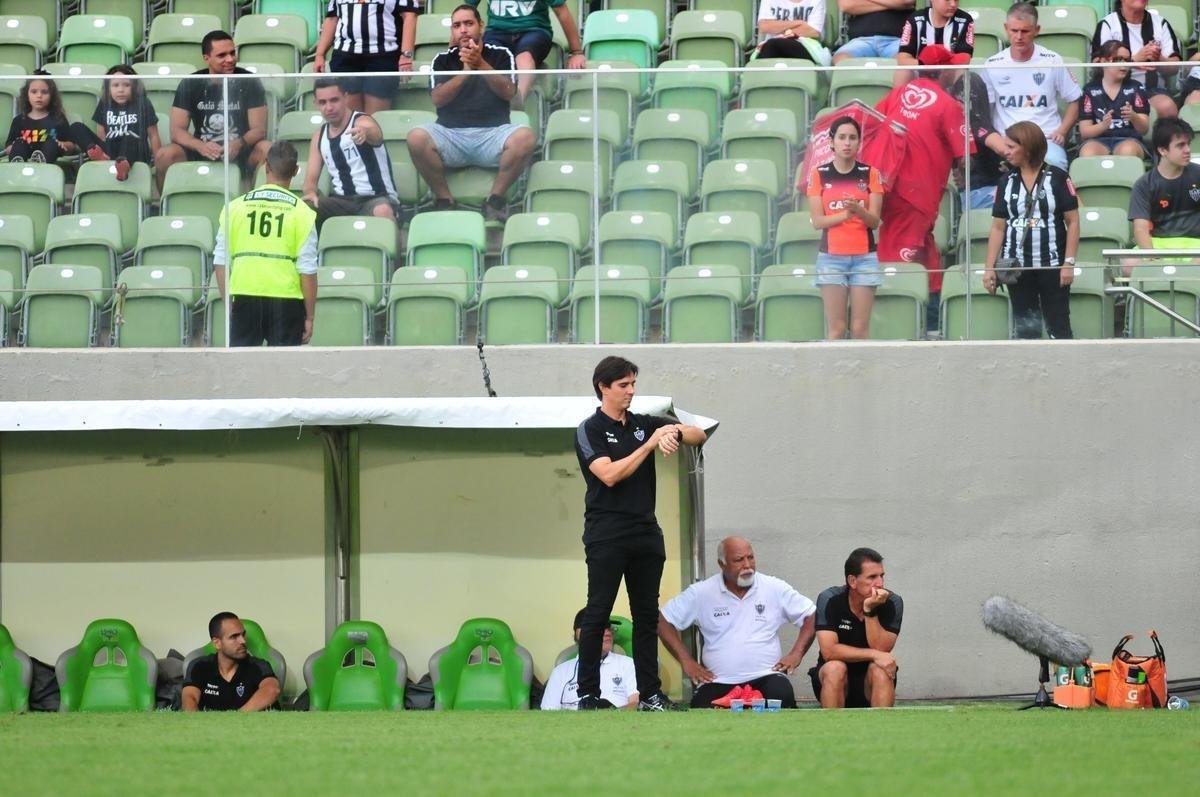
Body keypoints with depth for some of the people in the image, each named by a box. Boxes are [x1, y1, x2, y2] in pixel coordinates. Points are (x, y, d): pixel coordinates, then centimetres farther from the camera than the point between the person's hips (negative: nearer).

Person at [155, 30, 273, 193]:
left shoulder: (249, 82, -2)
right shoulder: (190, 84, 0)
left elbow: (259, 129, -6)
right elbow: (177, 131, -5)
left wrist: (239, 144, -29)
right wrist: (201, 147, -27)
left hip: (241, 152, -1)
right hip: (202, 151, 1)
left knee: (268, 150, -32)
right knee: (164, 156, -27)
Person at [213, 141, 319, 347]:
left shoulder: (236, 206, 4)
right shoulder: (301, 212, -3)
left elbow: (220, 262, 5)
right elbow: (307, 269, -5)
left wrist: (228, 303, 14)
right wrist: (309, 316, 2)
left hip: (244, 298, 2)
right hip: (285, 299, -2)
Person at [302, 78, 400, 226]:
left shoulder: (362, 122, -7)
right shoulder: (320, 135, 12)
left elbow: (376, 135, -33)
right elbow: (311, 178, 14)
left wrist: (365, 132, -59)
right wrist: (310, 193, -12)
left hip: (377, 198, -5)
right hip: (341, 201, 5)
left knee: (383, 212, -39)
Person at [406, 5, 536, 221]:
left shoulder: (501, 55, 11)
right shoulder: (443, 60, 13)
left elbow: (508, 92, -5)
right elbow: (438, 98, -2)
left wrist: (481, 65, -19)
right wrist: (465, 71, -16)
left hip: (493, 132, -1)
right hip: (451, 134, 1)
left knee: (524, 137, -33)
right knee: (416, 137, -31)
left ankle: (496, 198, -12)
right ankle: (444, 200, -12)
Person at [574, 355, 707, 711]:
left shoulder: (643, 424, 13)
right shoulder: (590, 430, -2)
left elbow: (699, 435, 8)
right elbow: (609, 474, -16)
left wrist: (674, 431, -14)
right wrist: (650, 445, -17)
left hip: (645, 532, 6)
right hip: (606, 534, -6)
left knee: (647, 615, 6)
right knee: (597, 615, -5)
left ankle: (650, 693, 8)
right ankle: (588, 694, -4)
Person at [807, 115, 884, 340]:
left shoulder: (870, 174, 6)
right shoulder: (819, 175, 5)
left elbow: (875, 220, 1)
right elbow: (817, 221, 0)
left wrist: (858, 210, -20)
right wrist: (844, 215, -16)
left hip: (864, 256, 0)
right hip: (831, 256, 0)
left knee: (861, 328, -4)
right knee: (836, 329, -5)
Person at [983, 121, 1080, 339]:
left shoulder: (1057, 178, -3)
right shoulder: (1008, 183, 8)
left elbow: (1073, 222, -3)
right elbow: (998, 227, 9)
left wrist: (1069, 262, -9)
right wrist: (989, 267, 3)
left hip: (1052, 265, -4)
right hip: (1017, 267, 4)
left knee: (1058, 325, -3)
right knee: (1025, 327, 6)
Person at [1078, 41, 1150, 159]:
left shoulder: (1135, 89, 11)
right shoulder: (1090, 90, 9)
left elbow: (1144, 130, 5)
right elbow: (1084, 132, 5)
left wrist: (1134, 117, -19)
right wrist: (1103, 126, -17)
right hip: (1098, 141, 0)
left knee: (1129, 150, -36)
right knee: (1088, 152, -36)